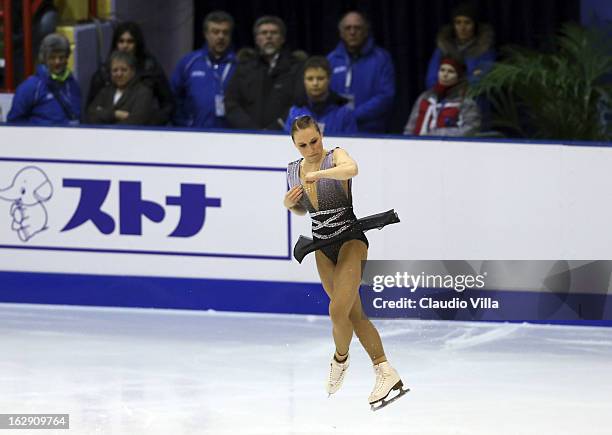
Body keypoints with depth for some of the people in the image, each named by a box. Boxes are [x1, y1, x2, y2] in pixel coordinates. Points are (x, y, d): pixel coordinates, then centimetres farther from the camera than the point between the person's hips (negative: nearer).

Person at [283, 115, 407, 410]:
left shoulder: (335, 157, -13)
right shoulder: (293, 171, 5)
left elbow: (351, 168, -38)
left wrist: (318, 174, -47)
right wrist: (289, 203, -1)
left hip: (350, 239, -7)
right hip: (323, 248, 7)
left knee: (338, 312, -17)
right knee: (355, 314, 6)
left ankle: (340, 359, 12)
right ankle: (385, 373, 10)